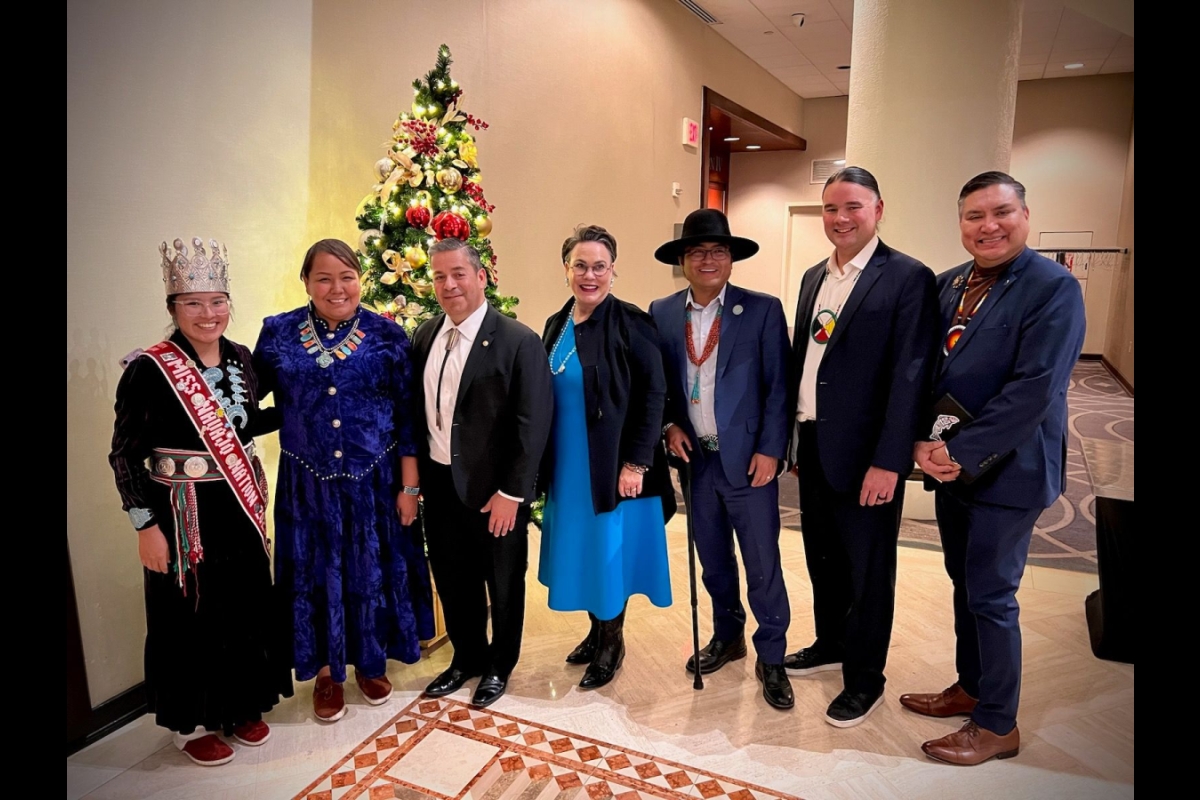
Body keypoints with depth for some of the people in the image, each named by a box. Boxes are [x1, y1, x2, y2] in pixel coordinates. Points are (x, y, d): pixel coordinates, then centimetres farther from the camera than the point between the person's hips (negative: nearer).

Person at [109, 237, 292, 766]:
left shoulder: (239, 358, 2)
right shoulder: (148, 370, -15)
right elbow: (125, 456, -11)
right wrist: (146, 526, -13)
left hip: (242, 511, 5)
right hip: (183, 516, -5)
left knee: (247, 610, 17)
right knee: (190, 619, 10)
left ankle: (242, 705, 38)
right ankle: (191, 722, 33)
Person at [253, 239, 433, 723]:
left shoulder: (387, 336, -5)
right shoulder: (278, 334, -2)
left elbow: (408, 416, -4)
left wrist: (409, 486, -5)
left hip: (374, 480, 0)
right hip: (307, 482, 1)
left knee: (373, 570, 13)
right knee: (315, 573, 13)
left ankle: (370, 661, 38)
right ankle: (326, 670, 36)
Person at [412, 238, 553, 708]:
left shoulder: (518, 342, -14)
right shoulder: (425, 336, 4)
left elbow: (533, 423, -15)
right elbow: (418, 410, 9)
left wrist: (511, 492, -16)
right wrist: (415, 475, 6)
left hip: (494, 490, -5)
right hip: (439, 484, 5)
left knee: (503, 582, 14)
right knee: (452, 580, 19)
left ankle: (499, 666, 37)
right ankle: (466, 657, 43)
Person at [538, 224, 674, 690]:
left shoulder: (632, 324, -12)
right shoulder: (556, 326, 6)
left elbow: (653, 396, -13)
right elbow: (545, 399, 11)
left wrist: (636, 463, -17)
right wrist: (542, 464, 8)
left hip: (614, 466, -6)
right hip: (566, 467, 6)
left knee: (609, 551, 6)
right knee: (579, 549, 16)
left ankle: (612, 643, 28)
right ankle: (596, 631, 36)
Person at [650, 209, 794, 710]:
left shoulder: (763, 311, -5)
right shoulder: (662, 313, 4)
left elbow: (778, 387, -5)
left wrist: (770, 450, -10)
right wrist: (669, 425, -4)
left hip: (747, 459, -3)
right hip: (695, 458, 4)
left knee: (762, 565, 3)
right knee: (712, 559, 17)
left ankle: (771, 659, 23)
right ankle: (727, 637, 38)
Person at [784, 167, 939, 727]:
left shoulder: (908, 278, -11)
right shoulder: (814, 277, 11)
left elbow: (910, 376, -16)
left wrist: (888, 462, -19)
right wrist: (795, 437, 12)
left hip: (863, 453, -6)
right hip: (812, 446, 7)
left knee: (866, 570, 9)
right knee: (822, 557, 21)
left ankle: (864, 678, 28)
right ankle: (830, 645, 42)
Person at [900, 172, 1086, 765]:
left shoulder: (1054, 288, -13)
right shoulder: (948, 284, 6)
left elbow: (1034, 389, -21)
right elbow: (923, 368, 4)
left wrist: (964, 454, -21)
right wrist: (925, 440, -11)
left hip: (1006, 470, -6)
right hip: (949, 463, 6)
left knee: (990, 597, 3)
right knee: (964, 584, 19)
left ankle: (997, 726, 22)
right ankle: (971, 687, 39)